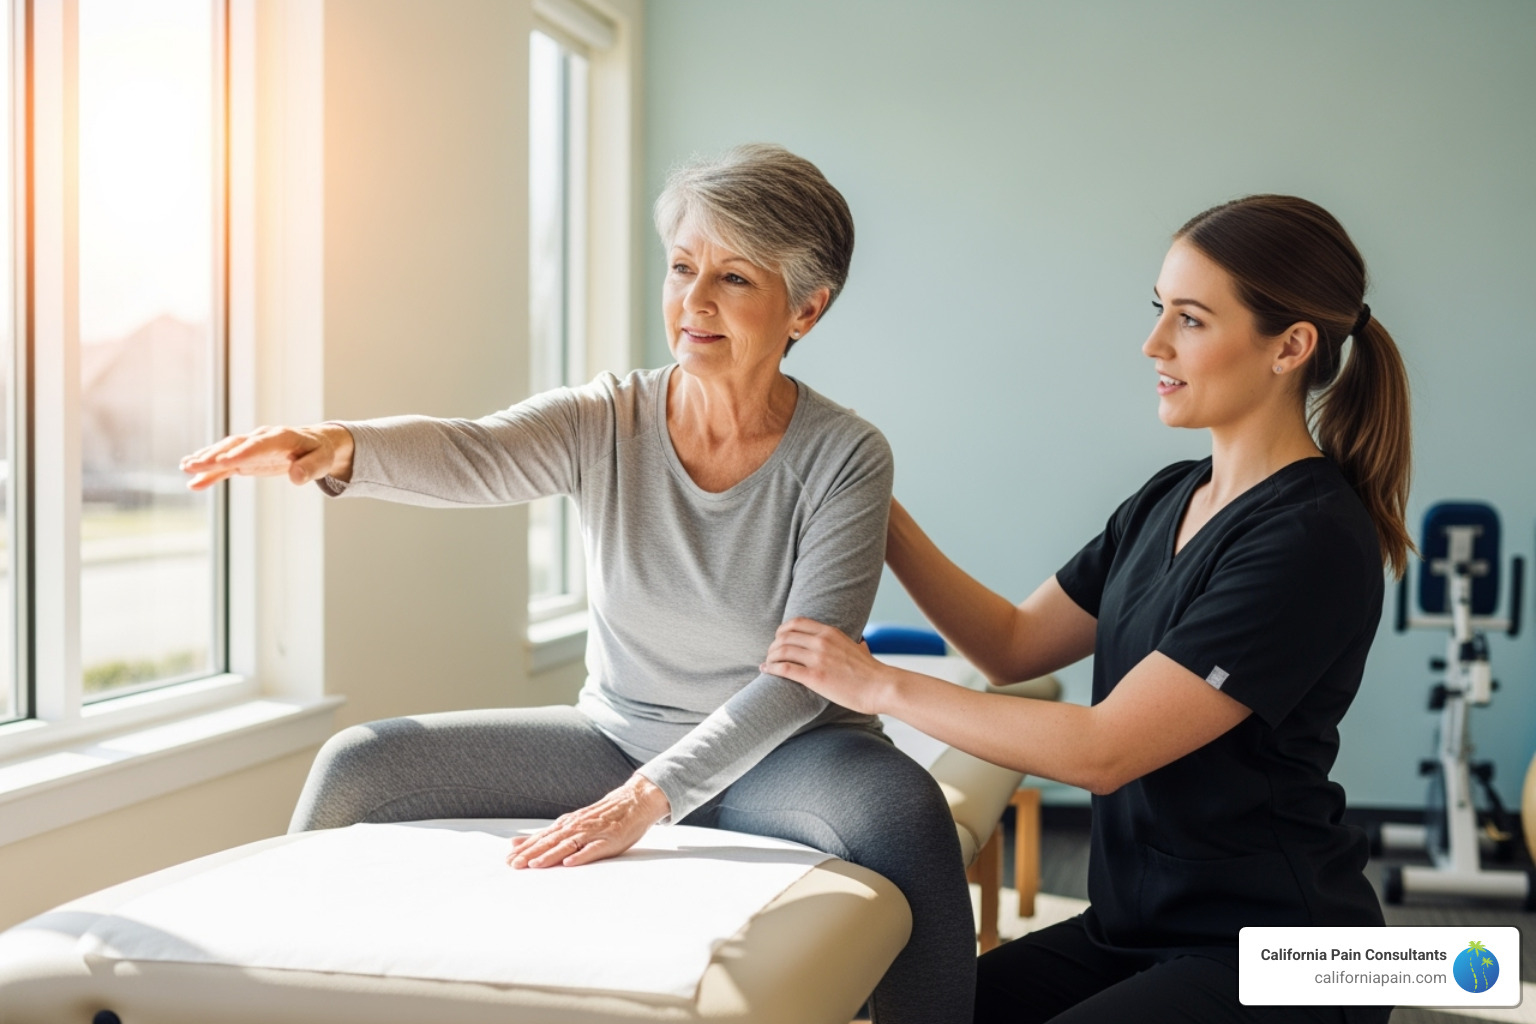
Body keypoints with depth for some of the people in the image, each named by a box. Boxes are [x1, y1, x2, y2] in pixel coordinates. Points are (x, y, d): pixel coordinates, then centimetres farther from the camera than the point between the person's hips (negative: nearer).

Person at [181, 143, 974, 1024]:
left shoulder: (845, 458, -14)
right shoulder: (606, 424, -7)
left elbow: (801, 675, -21)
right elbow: (465, 454, -27)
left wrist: (648, 799, -32)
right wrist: (337, 450, -50)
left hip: (777, 756, -3)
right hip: (617, 740, 3)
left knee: (902, 811, -37)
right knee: (359, 769, -8)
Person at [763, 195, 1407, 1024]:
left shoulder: (1310, 542, -19)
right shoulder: (1169, 502, 9)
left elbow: (1102, 751, -22)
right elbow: (1014, 644, 12)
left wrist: (881, 685, -16)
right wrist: (880, 518, 2)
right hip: (1136, 926, 8)